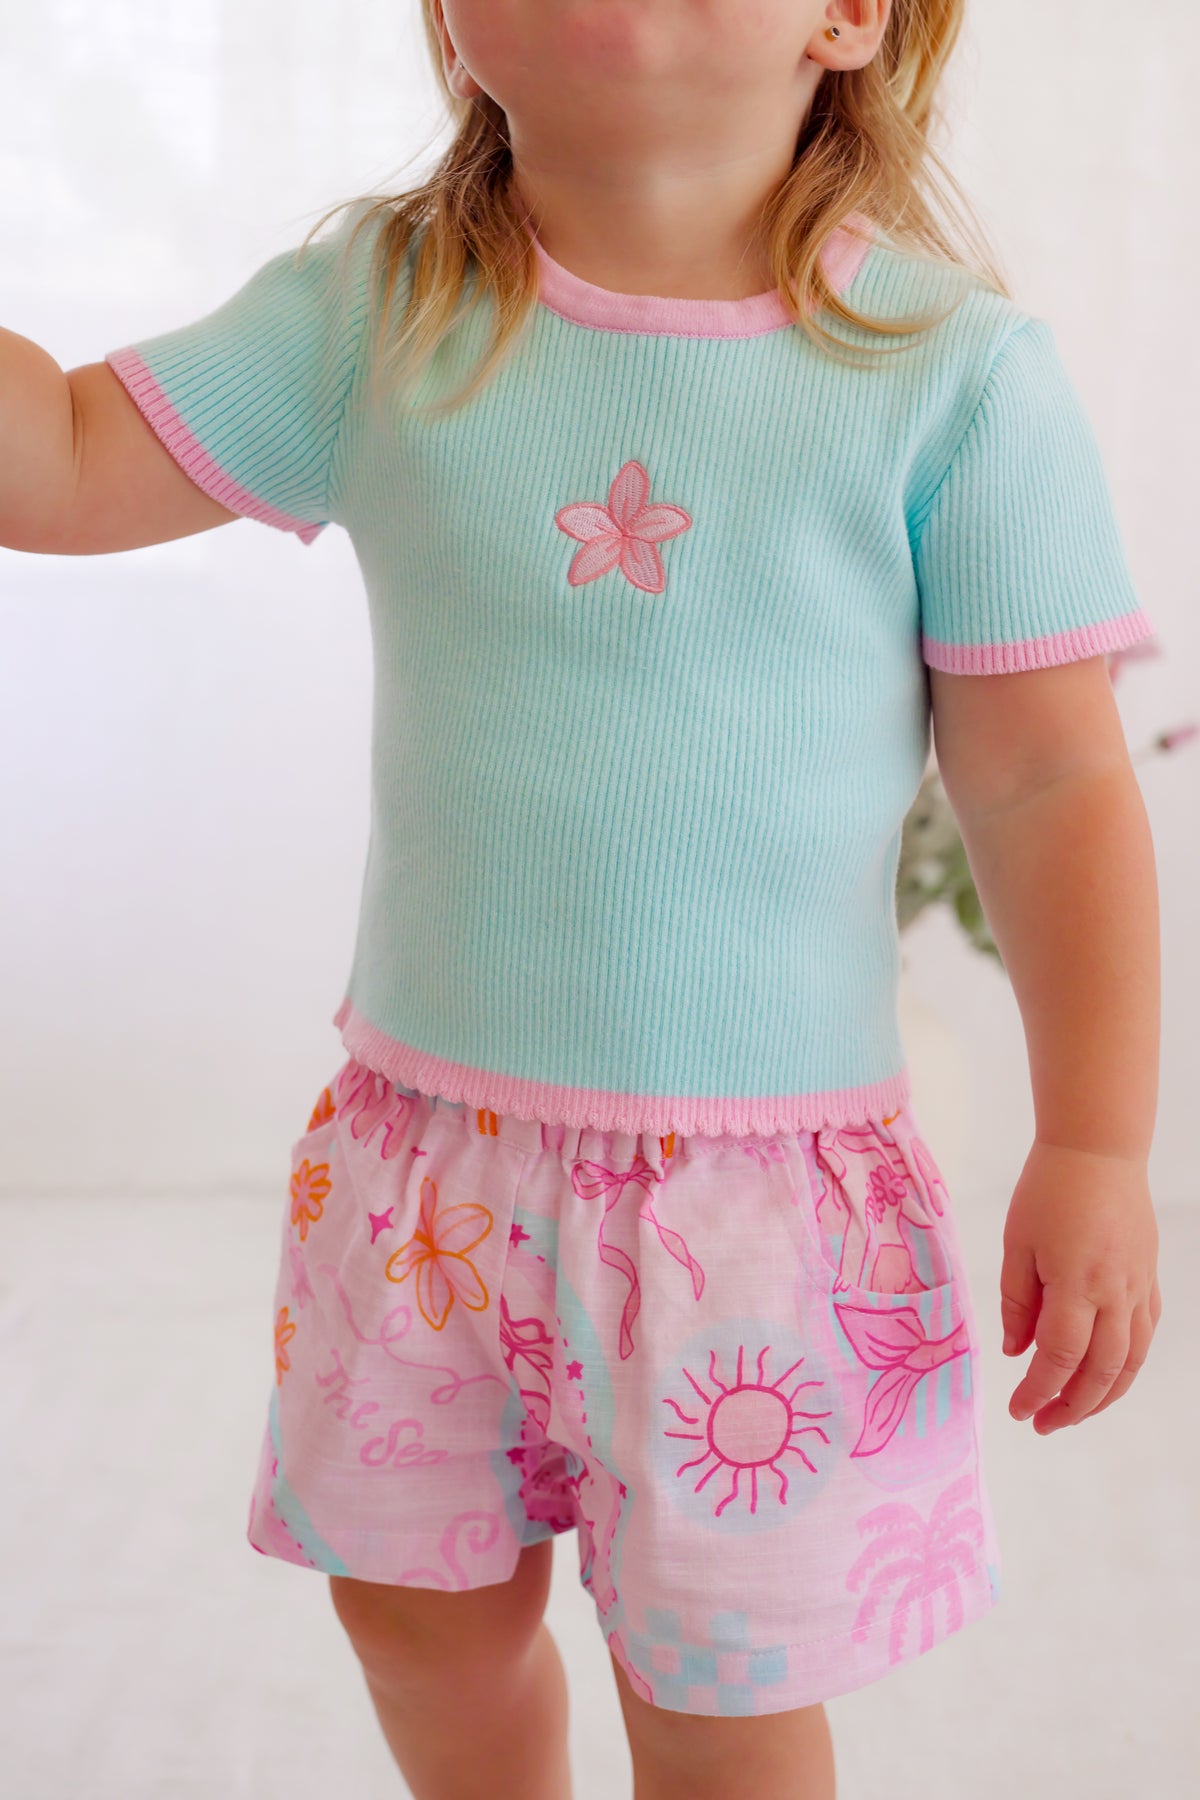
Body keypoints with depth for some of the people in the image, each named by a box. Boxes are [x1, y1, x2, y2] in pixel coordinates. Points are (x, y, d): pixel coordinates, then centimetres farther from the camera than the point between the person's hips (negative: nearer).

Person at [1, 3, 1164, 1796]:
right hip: (426, 1143, 4)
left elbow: (1048, 783, -7)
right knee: (420, 1600, 23)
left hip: (765, 1171, -3)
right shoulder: (372, 309, -2)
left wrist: (1095, 1151, -10)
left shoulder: (956, 367, -9)